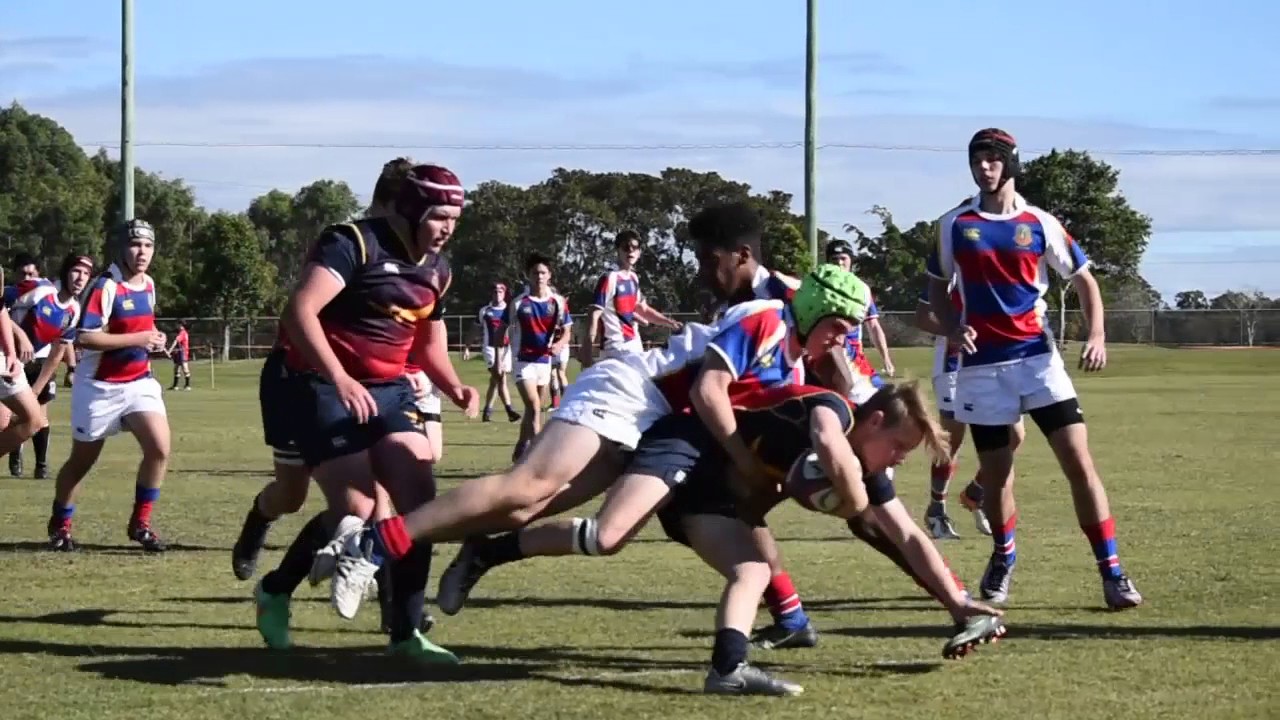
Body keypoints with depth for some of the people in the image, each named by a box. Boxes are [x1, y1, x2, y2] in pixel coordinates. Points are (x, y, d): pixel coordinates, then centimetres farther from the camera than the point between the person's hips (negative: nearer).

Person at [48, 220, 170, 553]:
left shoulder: (149, 285, 6)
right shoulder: (106, 287, -19)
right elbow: (85, 338, -27)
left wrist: (154, 338, 2)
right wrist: (138, 339, -26)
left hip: (139, 381, 6)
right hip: (100, 386, -6)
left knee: (160, 448, -12)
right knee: (82, 460, 8)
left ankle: (140, 524, 2)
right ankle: (59, 525, 29)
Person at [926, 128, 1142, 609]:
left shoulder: (1039, 224, 2)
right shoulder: (955, 226, 4)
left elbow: (1084, 281, 9)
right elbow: (938, 288, 16)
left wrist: (1097, 336, -7)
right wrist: (952, 331, -4)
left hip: (1036, 357, -1)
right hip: (981, 365, 1)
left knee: (1079, 462, -10)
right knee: (995, 473, 8)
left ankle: (1112, 572, -8)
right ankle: (1003, 558, 34)